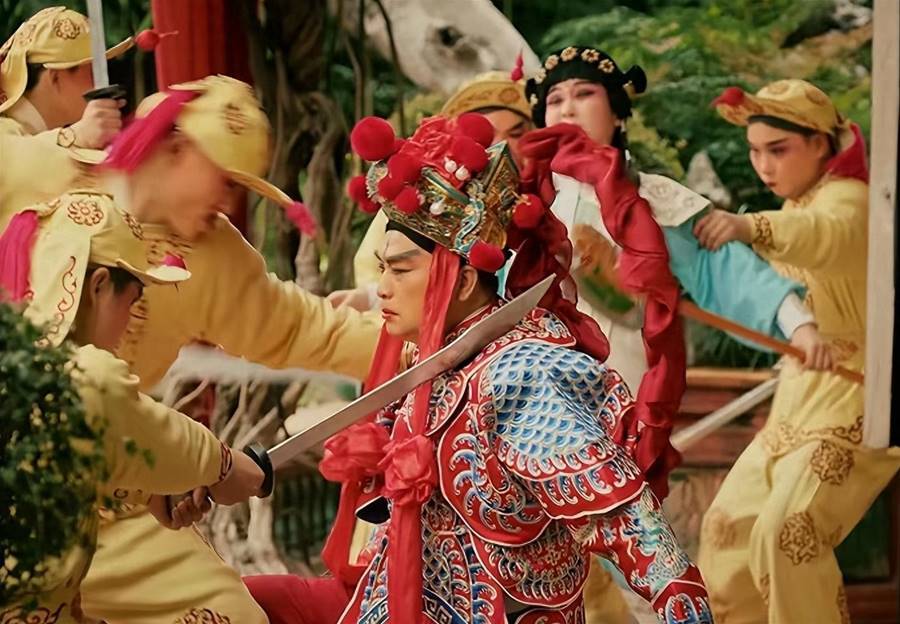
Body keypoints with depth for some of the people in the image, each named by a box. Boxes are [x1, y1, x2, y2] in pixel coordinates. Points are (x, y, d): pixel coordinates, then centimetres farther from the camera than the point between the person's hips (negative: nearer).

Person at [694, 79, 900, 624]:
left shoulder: (845, 198, -18)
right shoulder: (797, 208, 15)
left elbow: (827, 236, -43)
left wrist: (751, 226, -60)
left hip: (854, 402, -10)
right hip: (800, 399, 10)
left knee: (787, 530, -24)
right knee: (731, 523, 14)